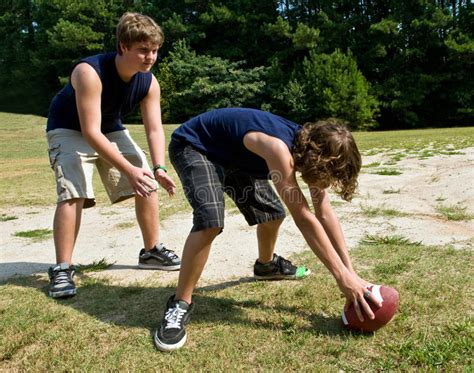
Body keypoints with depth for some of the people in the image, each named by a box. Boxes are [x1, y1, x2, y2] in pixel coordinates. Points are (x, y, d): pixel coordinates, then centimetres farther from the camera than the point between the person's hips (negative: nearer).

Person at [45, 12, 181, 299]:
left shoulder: (149, 82, -17)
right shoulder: (90, 72, -35)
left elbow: (155, 129, -17)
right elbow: (90, 132, -38)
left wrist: (159, 168, -34)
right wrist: (129, 170, -43)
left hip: (111, 129, 6)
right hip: (70, 130, -5)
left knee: (148, 184, -2)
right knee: (73, 193, -24)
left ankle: (152, 251, 12)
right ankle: (62, 269, -13)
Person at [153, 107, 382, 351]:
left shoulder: (310, 145, -12)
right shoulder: (278, 148, -39)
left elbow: (325, 214, -10)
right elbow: (303, 219, -39)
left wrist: (350, 271, -13)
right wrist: (343, 277, -35)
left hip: (233, 155, 8)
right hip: (192, 146, -8)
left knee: (272, 213, 9)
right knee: (211, 220, -31)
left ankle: (266, 264, 41)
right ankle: (180, 304, -14)